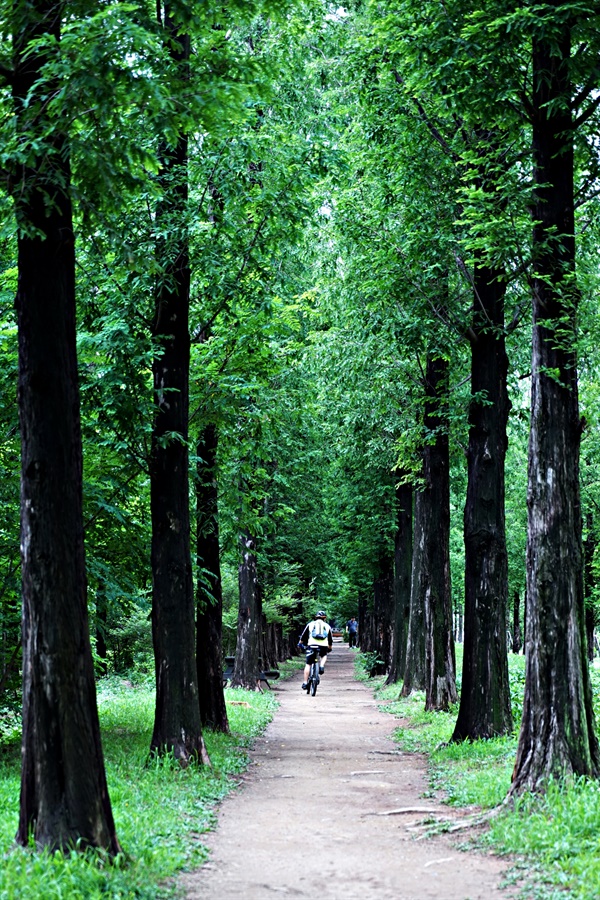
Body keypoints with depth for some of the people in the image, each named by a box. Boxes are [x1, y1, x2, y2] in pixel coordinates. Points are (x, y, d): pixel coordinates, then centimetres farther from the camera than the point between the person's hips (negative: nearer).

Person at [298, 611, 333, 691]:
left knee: (308, 664, 7)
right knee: (324, 656, 33)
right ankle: (321, 666, 4)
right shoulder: (327, 626, 22)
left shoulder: (310, 624, 19)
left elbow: (303, 636, 22)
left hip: (312, 645, -1)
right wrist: (329, 648, 44)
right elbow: (330, 640, 28)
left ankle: (305, 683, 1)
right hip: (323, 646, 1)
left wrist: (300, 644, 39)